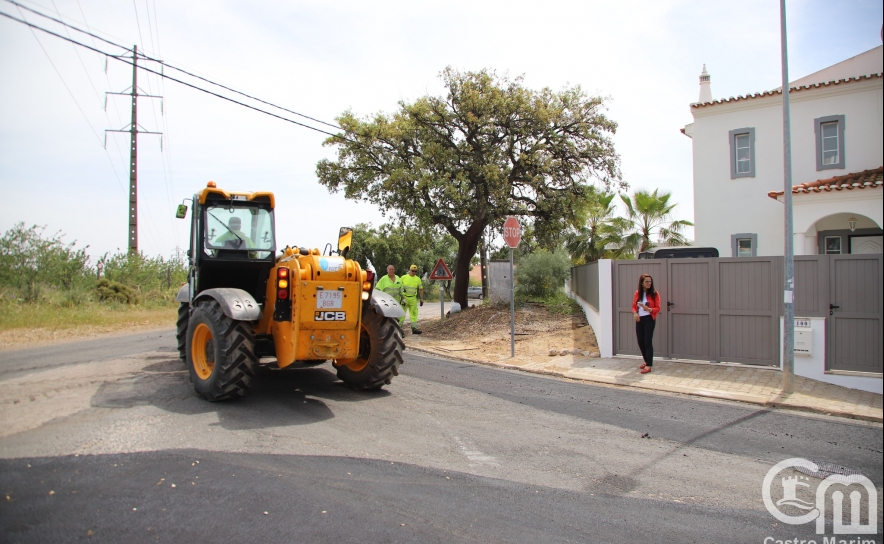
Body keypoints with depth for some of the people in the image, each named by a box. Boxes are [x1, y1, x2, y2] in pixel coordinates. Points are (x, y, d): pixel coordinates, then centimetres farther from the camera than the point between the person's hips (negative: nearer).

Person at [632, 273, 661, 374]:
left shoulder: (654, 294, -5)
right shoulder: (637, 293, 6)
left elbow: (658, 308, -6)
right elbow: (634, 306, 11)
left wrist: (648, 309, -24)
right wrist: (635, 313, -10)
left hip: (649, 319, -4)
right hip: (639, 320, 4)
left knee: (648, 341, -8)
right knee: (640, 341, 8)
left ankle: (648, 365, -5)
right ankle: (646, 361, 29)